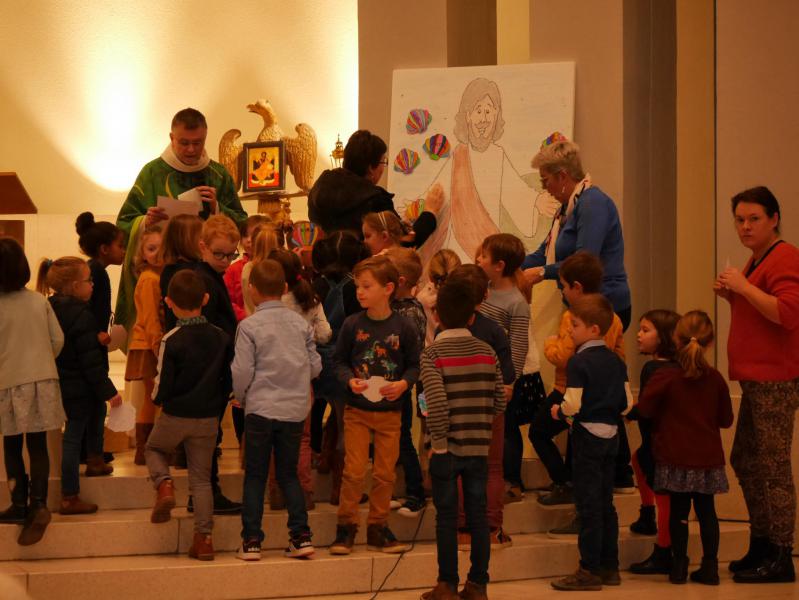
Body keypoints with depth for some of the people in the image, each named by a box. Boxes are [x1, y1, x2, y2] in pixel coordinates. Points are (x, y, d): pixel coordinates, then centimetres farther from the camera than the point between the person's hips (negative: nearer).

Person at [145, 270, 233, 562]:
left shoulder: (171, 340, -15)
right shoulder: (222, 338, -2)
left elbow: (163, 387, -13)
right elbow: (229, 381, 4)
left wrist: (157, 398, 9)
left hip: (175, 415, -3)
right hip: (208, 418, 3)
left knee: (154, 449, 27)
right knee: (201, 477, 11)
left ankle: (164, 484, -2)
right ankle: (204, 537, 7)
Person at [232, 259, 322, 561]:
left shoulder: (249, 326, -9)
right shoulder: (300, 323, 3)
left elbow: (242, 371, -10)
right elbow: (315, 365, 5)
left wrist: (241, 397, 8)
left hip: (261, 407, -3)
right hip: (295, 409, 3)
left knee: (255, 476, 5)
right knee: (289, 473, 14)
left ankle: (251, 541, 2)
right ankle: (301, 536, 7)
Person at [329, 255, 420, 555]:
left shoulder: (403, 327, -4)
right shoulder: (352, 325, -3)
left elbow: (415, 364, 4)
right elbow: (340, 361, 5)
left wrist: (404, 384, -15)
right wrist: (350, 380, -14)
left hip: (390, 411, 1)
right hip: (357, 409, 0)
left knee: (385, 473, 6)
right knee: (354, 471, -4)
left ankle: (378, 528, 19)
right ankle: (346, 527, 9)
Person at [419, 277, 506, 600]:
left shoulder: (432, 353, -10)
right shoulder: (486, 352, 2)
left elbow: (437, 403, -20)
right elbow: (500, 401, 3)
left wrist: (438, 440, -11)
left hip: (447, 448, -3)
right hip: (479, 447, 3)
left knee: (446, 516, 5)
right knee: (478, 515, 9)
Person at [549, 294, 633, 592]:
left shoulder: (579, 361, -15)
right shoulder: (616, 360, 8)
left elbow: (573, 403, -21)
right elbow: (627, 402, 8)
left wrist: (559, 411, -2)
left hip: (587, 434, -8)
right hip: (611, 434, 8)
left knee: (588, 505, -4)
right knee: (606, 503, 13)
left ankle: (590, 570, -2)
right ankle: (609, 567, 17)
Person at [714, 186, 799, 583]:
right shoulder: (757, 259, 19)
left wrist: (744, 287, -23)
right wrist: (731, 295, 12)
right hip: (756, 380, 11)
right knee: (744, 460, 16)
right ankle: (761, 545, 25)